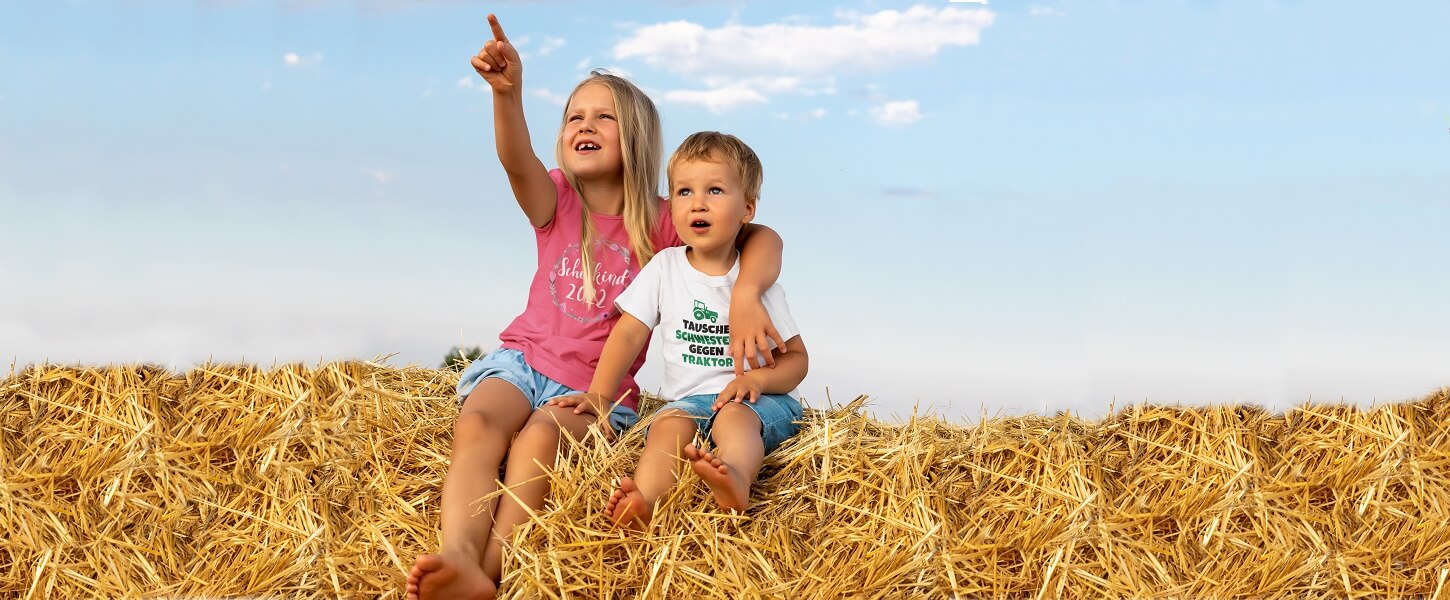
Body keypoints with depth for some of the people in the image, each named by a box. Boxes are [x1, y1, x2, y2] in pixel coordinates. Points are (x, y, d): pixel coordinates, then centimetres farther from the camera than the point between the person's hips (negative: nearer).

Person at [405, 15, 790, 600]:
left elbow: (762, 237, -8)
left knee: (540, 437, -34)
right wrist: (507, 92, -37)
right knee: (478, 422, -31)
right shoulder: (557, 202, 8)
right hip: (522, 357, 2)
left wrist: (746, 297, -30)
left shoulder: (661, 224, 2)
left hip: (597, 386, -2)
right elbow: (517, 162, -16)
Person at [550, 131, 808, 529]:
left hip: (757, 401, -2)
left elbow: (796, 358, 4)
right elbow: (629, 333, 6)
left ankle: (736, 481, -67)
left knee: (733, 416, -35)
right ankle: (644, 501, -59)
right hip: (689, 400, 2)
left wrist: (757, 378, -17)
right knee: (669, 422, -31)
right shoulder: (665, 267, 8)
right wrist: (599, 395, -7)